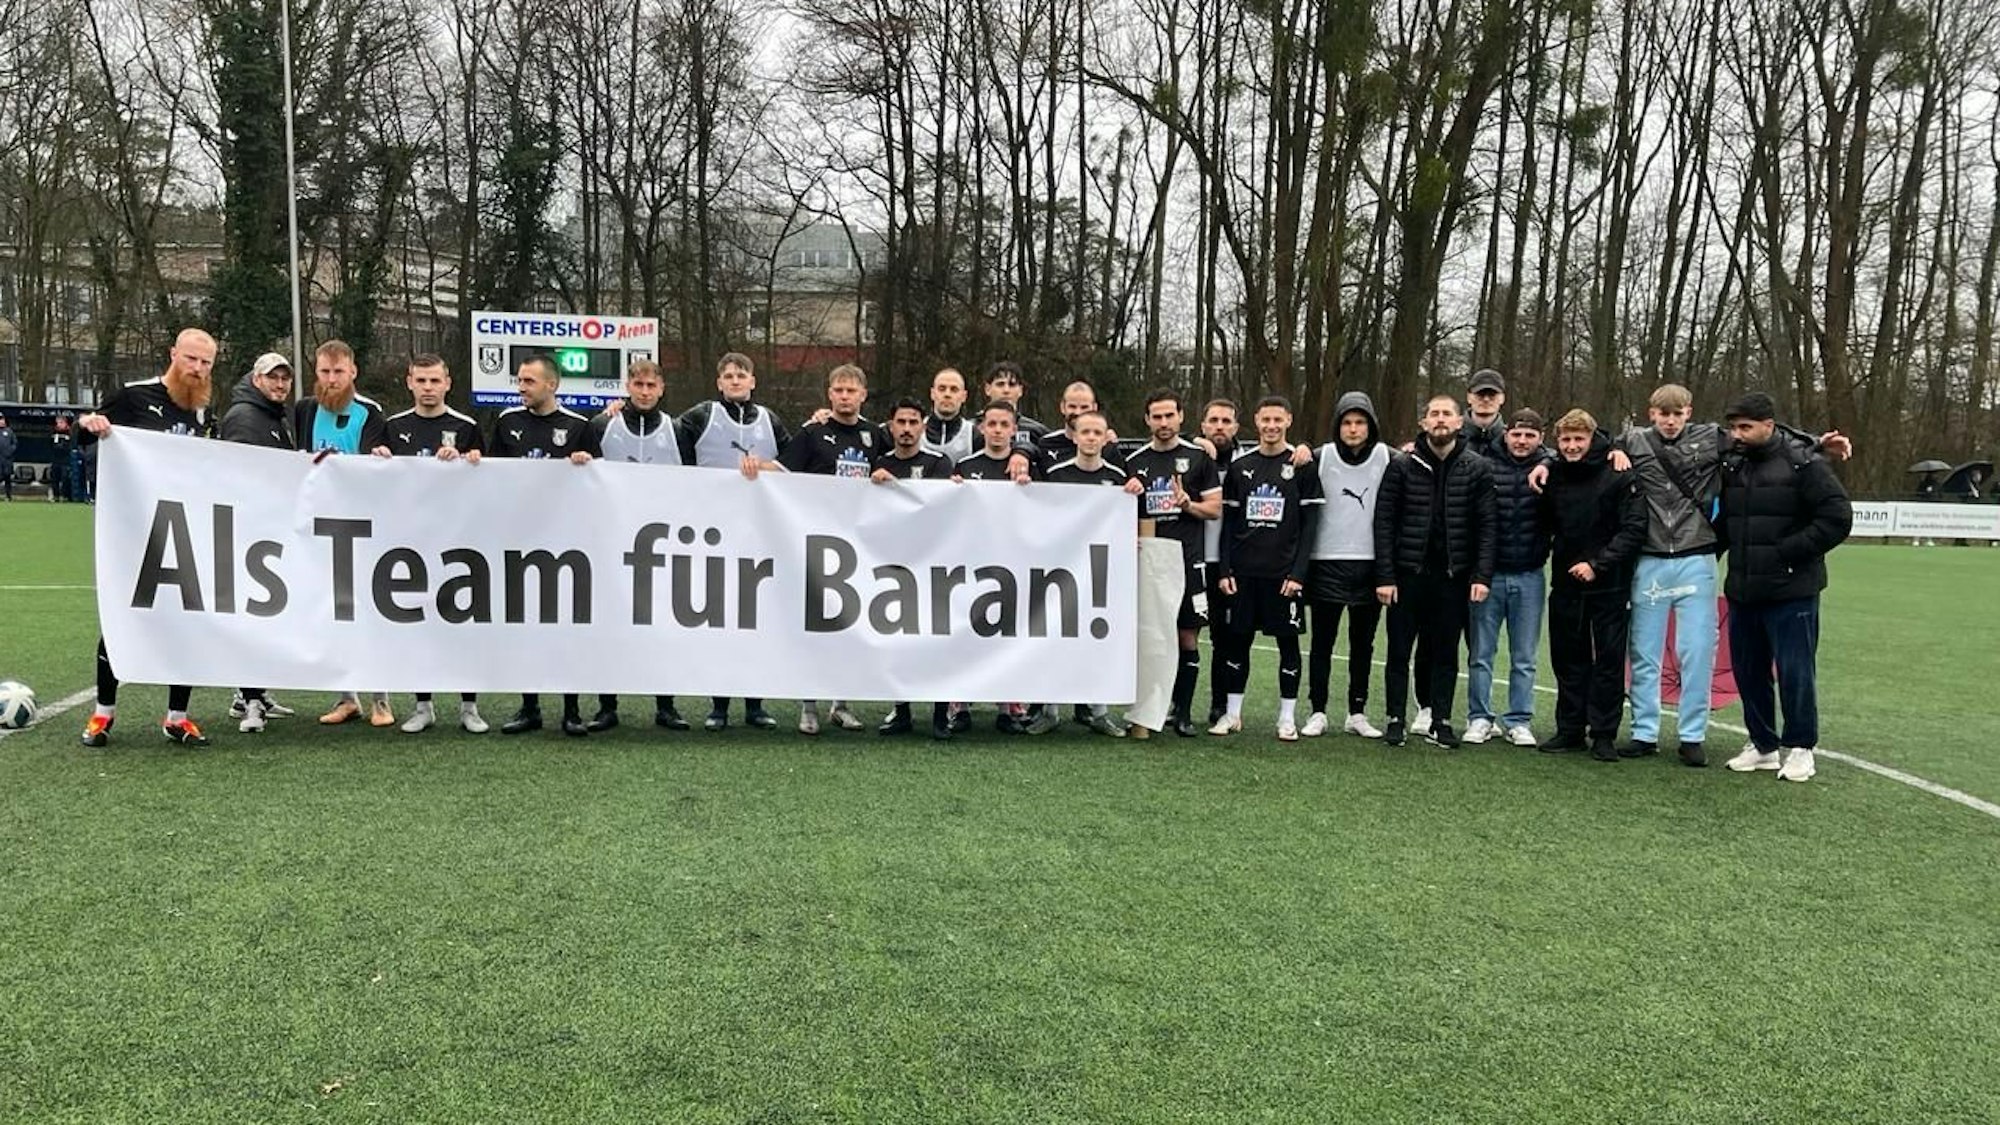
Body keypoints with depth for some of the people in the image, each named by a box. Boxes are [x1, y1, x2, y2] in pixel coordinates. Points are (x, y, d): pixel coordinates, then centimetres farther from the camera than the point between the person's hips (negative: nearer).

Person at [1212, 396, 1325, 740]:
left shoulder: (1302, 467, 0)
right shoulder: (1240, 466, 9)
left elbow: (1310, 525, -4)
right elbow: (1228, 522, 9)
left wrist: (1298, 572, -11)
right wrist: (1226, 570, 1)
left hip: (1284, 573, -3)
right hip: (1243, 572, 3)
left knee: (1288, 642, 3)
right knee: (1236, 640, 7)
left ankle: (1288, 717, 12)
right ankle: (1232, 713, 17)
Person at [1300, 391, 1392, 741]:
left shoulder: (1386, 458, 3)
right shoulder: (1320, 457, -1)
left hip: (1370, 564, 1)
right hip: (1327, 563, -1)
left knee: (1363, 644, 10)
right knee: (1322, 642, 4)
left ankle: (1357, 713, 19)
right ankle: (1317, 712, 12)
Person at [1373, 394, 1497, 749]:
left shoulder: (1477, 469, 2)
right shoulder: (1402, 466, 0)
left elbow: (1486, 526, 0)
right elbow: (1384, 522, -2)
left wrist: (1482, 576, -9)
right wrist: (1385, 576, -8)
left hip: (1453, 576, 1)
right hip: (1408, 573, 0)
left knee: (1446, 652, 8)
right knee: (1399, 650, 6)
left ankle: (1440, 720, 18)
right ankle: (1396, 719, 16)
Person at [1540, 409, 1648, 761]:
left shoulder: (1617, 476, -8)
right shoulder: (1553, 477, 6)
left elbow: (1634, 528, -12)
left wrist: (1598, 564, -16)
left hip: (1609, 586, -4)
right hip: (1565, 585, 4)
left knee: (1609, 659, 2)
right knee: (1568, 658, 9)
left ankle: (1604, 734, 9)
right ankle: (1570, 729, 19)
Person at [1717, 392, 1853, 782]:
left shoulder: (1803, 465, -9)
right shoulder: (1731, 465, 9)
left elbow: (1838, 518, -13)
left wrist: (1788, 551, -17)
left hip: (1791, 592, -6)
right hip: (1742, 591, 6)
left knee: (1795, 670, 1)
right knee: (1748, 670, 12)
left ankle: (1800, 748, 15)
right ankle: (1763, 744, 25)